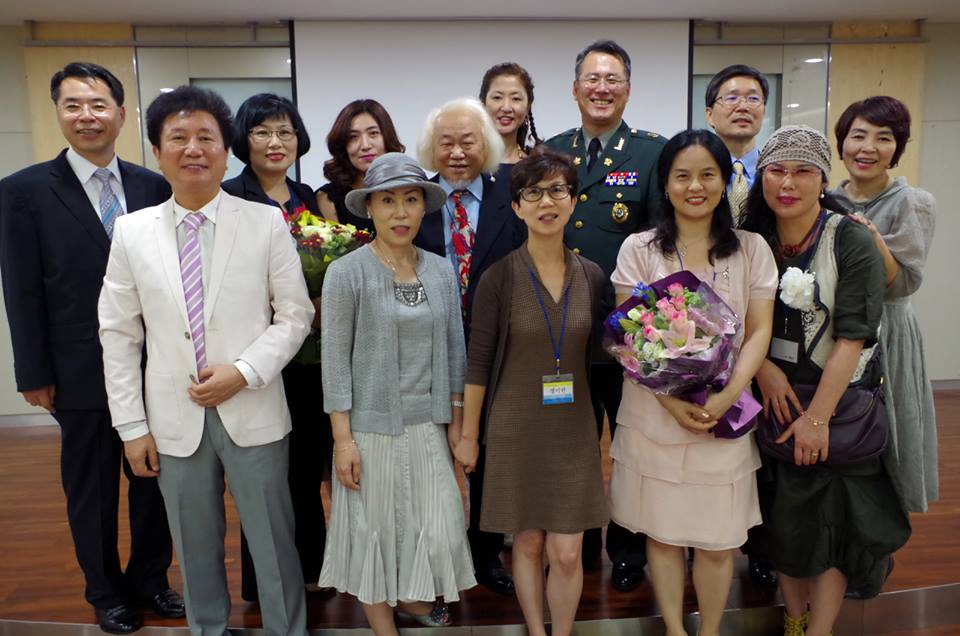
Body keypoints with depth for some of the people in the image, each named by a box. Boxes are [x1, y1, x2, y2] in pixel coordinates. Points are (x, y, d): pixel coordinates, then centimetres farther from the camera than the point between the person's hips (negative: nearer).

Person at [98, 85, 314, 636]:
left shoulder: (267, 223, -5)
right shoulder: (132, 231, 2)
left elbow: (295, 315, -2)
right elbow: (119, 333, 4)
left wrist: (244, 372, -15)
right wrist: (131, 425, 2)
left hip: (253, 411, -2)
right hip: (174, 419, 2)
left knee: (274, 544, 9)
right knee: (196, 548, 18)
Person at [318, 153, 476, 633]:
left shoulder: (441, 271, 2)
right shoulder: (346, 273, -10)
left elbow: (454, 351, 7)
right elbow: (335, 360, -10)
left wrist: (456, 422, 7)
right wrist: (342, 438, -11)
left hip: (429, 426, 4)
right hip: (371, 427, -3)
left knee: (440, 529, 8)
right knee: (376, 530, 11)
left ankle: (413, 597, 40)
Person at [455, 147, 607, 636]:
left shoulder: (591, 276, 0)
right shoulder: (499, 277, -9)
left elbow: (598, 356, 8)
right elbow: (479, 361, -5)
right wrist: (468, 435, -2)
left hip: (574, 430, 2)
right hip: (516, 430, -2)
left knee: (567, 554, 4)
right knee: (528, 543, 12)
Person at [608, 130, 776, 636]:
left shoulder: (751, 249, 4)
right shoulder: (639, 249, 1)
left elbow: (758, 332, 1)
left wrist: (727, 396, -15)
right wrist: (671, 400, -16)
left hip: (725, 414, 1)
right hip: (653, 413, 0)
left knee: (717, 540, 9)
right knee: (662, 532, 10)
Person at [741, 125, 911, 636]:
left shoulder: (852, 242, -13)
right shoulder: (752, 241, -1)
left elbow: (852, 339, -17)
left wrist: (818, 417, -19)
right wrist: (763, 369, -13)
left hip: (840, 402, -3)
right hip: (774, 400, 4)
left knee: (833, 521, 4)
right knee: (784, 518, 13)